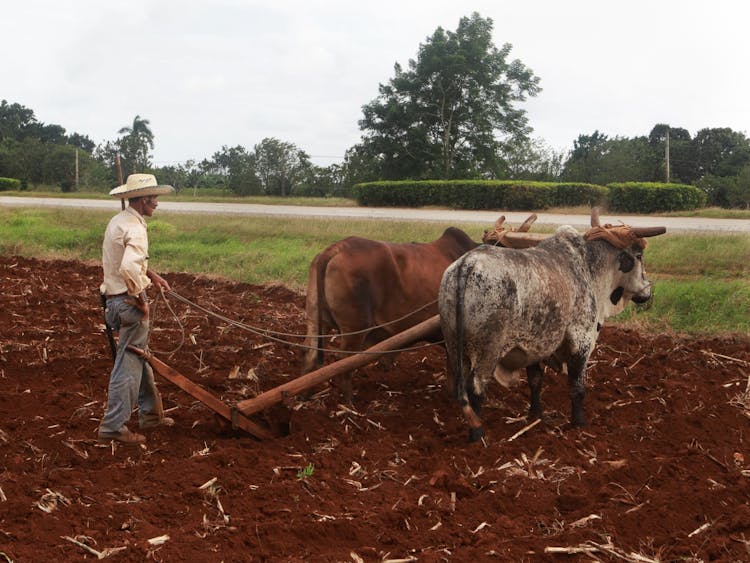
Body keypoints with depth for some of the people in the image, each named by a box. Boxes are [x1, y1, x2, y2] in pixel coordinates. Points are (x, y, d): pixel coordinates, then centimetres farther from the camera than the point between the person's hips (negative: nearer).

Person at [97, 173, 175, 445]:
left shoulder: (118, 221, 10)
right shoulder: (135, 228, -20)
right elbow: (129, 268, -35)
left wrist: (151, 274, 17)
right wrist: (139, 298, -22)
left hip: (115, 298, 10)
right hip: (129, 301, -10)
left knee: (140, 359, 20)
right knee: (128, 365, -2)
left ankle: (150, 413, 32)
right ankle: (113, 426, 3)